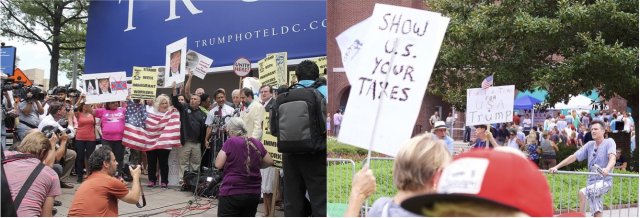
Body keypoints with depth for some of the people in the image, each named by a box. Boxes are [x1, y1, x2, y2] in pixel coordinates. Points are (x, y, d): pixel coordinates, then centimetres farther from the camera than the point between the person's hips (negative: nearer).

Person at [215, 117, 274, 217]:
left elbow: (218, 164, -10)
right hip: (254, 193, 5)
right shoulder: (257, 143, 5)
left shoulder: (230, 142, -10)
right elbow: (269, 162, 13)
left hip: (231, 193, -5)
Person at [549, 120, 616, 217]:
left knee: (582, 193, -26)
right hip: (592, 181, 5)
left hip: (604, 181, -5)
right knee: (596, 212, 3)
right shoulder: (590, 145, 12)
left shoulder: (609, 142, -4)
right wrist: (556, 167, 0)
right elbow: (573, 157, 9)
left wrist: (607, 169, -43)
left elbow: (612, 158, -22)